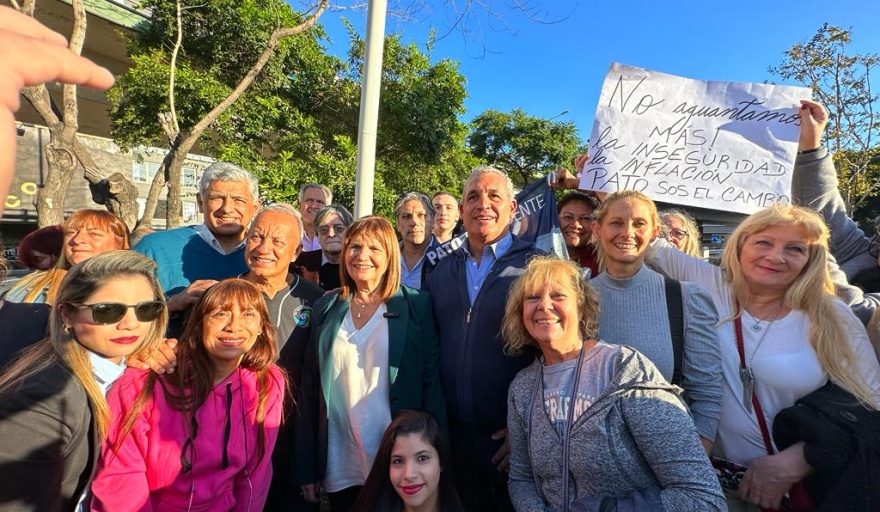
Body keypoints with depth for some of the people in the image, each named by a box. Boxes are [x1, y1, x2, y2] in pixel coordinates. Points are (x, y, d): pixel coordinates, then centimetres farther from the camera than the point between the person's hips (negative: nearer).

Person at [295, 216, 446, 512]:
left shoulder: (416, 306, -7)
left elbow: (432, 382, -7)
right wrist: (306, 468, 3)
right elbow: (309, 389, 4)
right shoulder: (325, 308, 2)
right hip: (338, 468, 3)